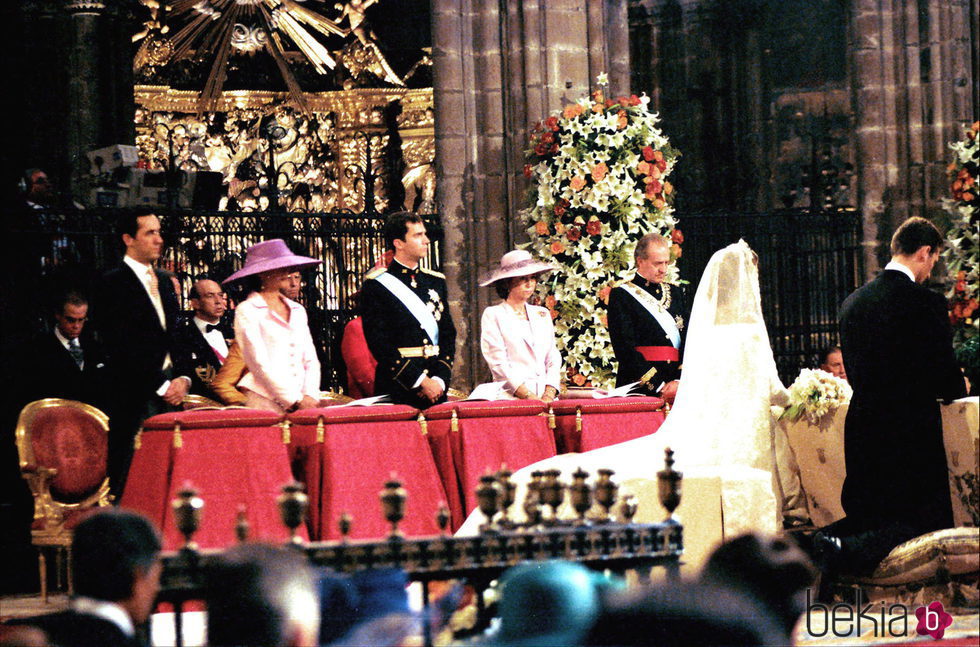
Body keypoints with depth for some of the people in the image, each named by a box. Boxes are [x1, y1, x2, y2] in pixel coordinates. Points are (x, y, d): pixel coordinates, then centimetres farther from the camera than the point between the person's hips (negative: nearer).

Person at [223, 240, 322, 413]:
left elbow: (311, 360, 14)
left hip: (302, 401, 5)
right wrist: (296, 400, -10)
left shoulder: (298, 311, 17)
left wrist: (310, 396, -3)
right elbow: (259, 363, -7)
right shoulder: (247, 311, -1)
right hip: (266, 404, -5)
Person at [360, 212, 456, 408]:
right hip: (397, 390, -5)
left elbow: (448, 335, 12)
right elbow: (379, 343, -11)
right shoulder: (376, 285, -3)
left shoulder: (436, 281, 15)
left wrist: (440, 379, -5)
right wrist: (420, 381, -14)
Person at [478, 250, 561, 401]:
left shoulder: (543, 314, 21)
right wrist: (530, 397, -12)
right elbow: (499, 365, -3)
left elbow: (553, 360, 15)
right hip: (512, 397, -4)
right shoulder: (493, 315, 6)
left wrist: (549, 395, -3)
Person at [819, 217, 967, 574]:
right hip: (911, 434, -7)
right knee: (928, 522, 2)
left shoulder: (852, 302, 8)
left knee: (866, 517, 22)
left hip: (862, 433, 7)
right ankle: (844, 551, -23)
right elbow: (945, 380, -11)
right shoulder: (927, 303, -13)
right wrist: (959, 387, 15)